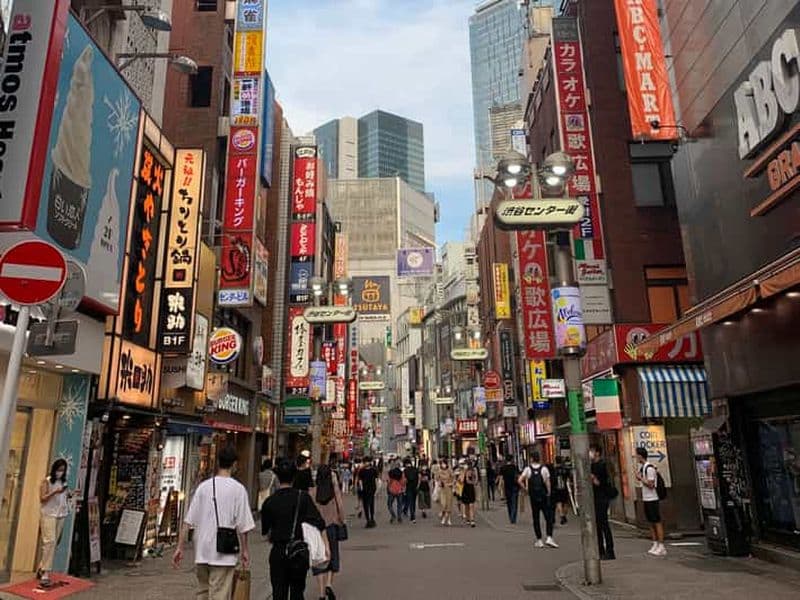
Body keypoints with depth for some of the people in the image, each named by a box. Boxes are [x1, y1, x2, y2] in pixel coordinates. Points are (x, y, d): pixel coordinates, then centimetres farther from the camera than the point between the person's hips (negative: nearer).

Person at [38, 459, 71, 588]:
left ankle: (42, 568, 17)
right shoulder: (47, 481, -2)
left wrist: (68, 495, 0)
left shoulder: (64, 482, 13)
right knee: (50, 541, -14)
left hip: (61, 515, 6)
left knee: (54, 543, 5)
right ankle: (45, 574, -12)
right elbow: (42, 499, -9)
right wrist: (54, 492, -22)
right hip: (48, 515, -6)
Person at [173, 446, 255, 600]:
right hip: (224, 553, -4)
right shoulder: (238, 489, -8)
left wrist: (180, 548, 7)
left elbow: (188, 521, 1)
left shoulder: (203, 486, 2)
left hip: (202, 552, 4)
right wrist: (244, 550, 6)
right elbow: (242, 525, -5)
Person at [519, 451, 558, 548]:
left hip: (533, 497, 1)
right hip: (544, 496, -1)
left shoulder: (528, 469, -2)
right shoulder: (544, 469, -4)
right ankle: (549, 537, -9)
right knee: (548, 517, 4)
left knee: (536, 519, 8)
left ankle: (539, 540, 10)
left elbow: (520, 481, -11)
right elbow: (548, 483, -8)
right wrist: (548, 493, 3)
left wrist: (526, 489, 1)